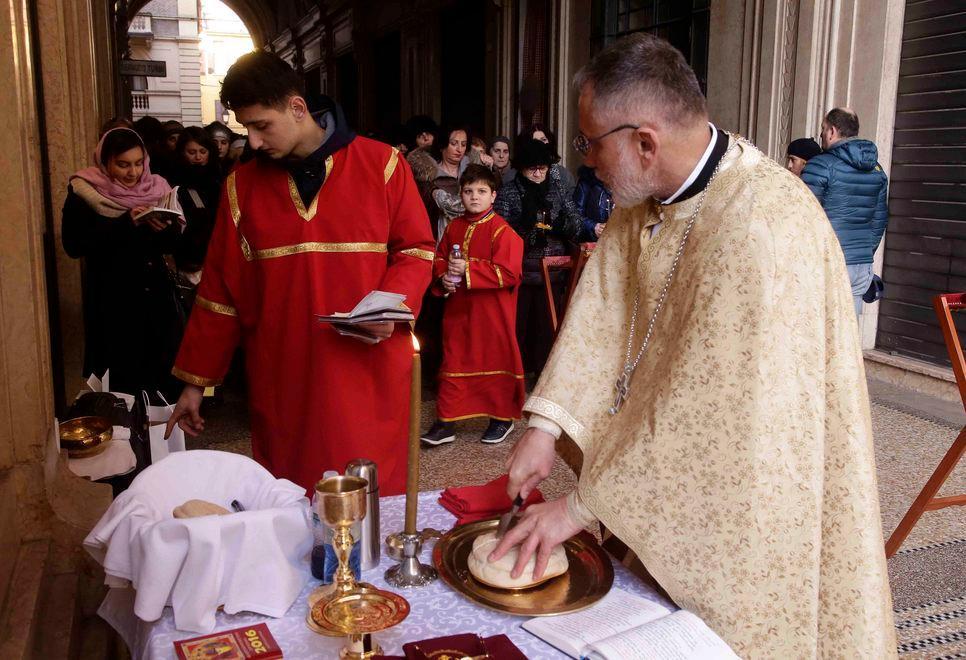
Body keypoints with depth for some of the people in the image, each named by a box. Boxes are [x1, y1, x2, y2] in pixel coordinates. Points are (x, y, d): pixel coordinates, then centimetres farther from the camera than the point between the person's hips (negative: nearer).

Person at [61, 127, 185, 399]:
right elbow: (74, 244, -14)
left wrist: (166, 228, -17)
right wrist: (125, 223, -22)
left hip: (156, 296, 3)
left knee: (164, 371, 3)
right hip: (110, 301, -3)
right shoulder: (84, 193, -3)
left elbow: (171, 244, 7)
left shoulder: (156, 187, 6)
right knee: (121, 378, 0)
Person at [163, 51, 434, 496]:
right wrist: (195, 381, 10)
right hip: (281, 383, 2)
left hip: (369, 374, -2)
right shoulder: (242, 185, 6)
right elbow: (220, 289, 9)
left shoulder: (382, 165, -2)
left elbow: (417, 250, 4)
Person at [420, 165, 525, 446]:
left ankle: (502, 417, 24)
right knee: (454, 361, 8)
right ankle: (446, 422, 15)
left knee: (495, 360, 7)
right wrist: (443, 278, -7)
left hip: (492, 312, -5)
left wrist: (468, 270, -21)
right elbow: (439, 260, 15)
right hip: (457, 308, 5)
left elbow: (508, 273, -19)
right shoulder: (454, 228, 8)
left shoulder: (501, 230, -11)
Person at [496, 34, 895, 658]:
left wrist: (581, 505, -22)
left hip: (753, 498, -7)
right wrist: (545, 425, -12)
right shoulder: (649, 192, -5)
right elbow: (600, 314, -2)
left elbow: (707, 413, -30)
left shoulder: (762, 230, -32)